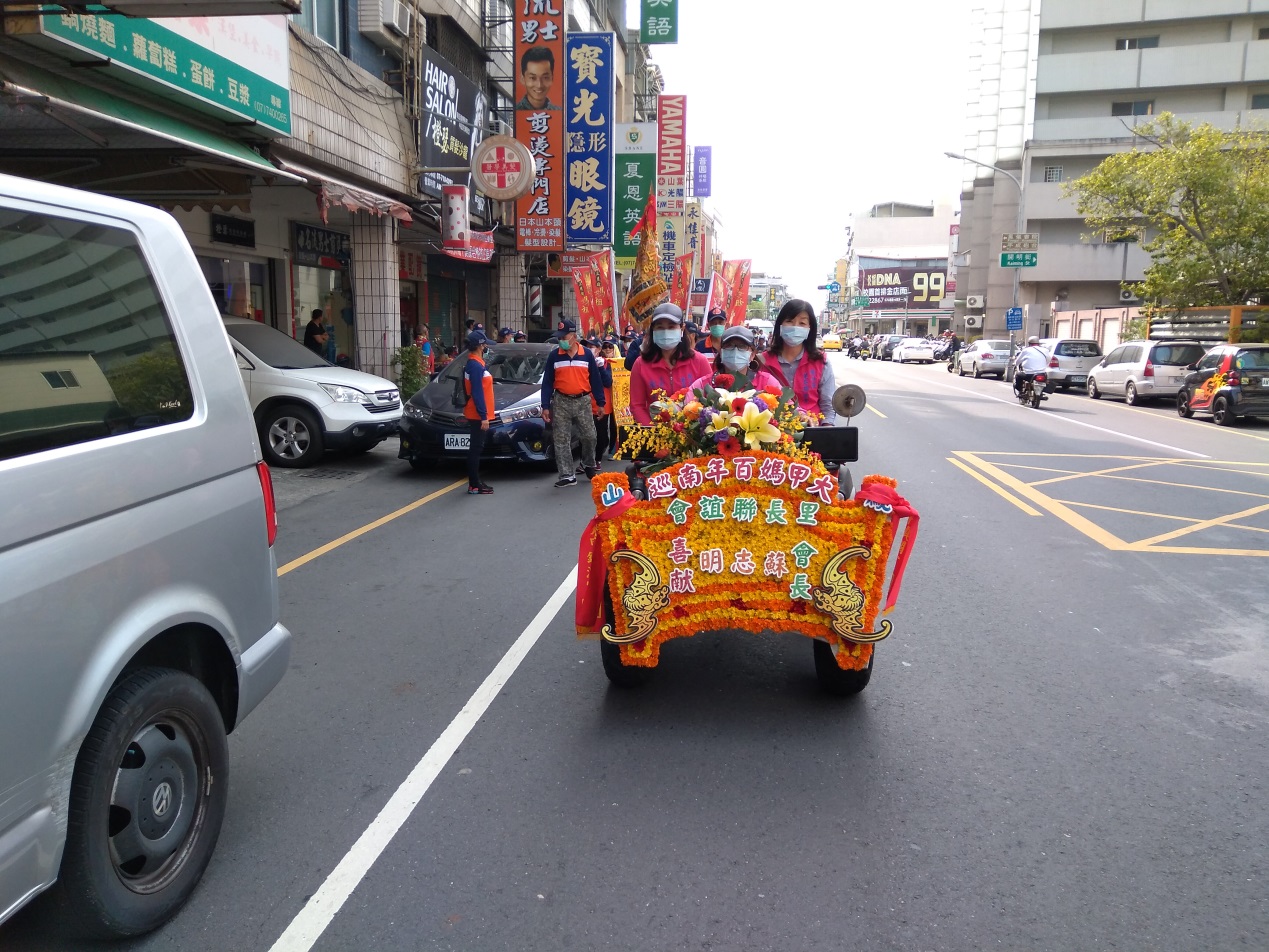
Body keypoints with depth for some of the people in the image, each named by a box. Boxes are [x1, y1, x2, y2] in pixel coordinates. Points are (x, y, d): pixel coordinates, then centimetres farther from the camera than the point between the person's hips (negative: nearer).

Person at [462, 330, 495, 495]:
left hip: (476, 415, 11)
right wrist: (483, 416, -22)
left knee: (476, 448, 14)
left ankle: (475, 483, 20)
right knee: (476, 449, -7)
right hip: (478, 416, -11)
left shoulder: (473, 363, 15)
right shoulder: (476, 365, -18)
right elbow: (477, 393, -22)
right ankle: (474, 486, -3)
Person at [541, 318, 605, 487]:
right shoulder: (554, 356, 0)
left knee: (589, 436, 6)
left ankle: (589, 465, 31)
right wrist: (545, 406, -3)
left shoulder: (586, 354, 1)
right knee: (562, 440, 0)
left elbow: (595, 379, 6)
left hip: (583, 401, 0)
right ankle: (567, 475, 5)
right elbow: (547, 382, 2)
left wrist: (600, 402, 4)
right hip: (561, 402, 0)